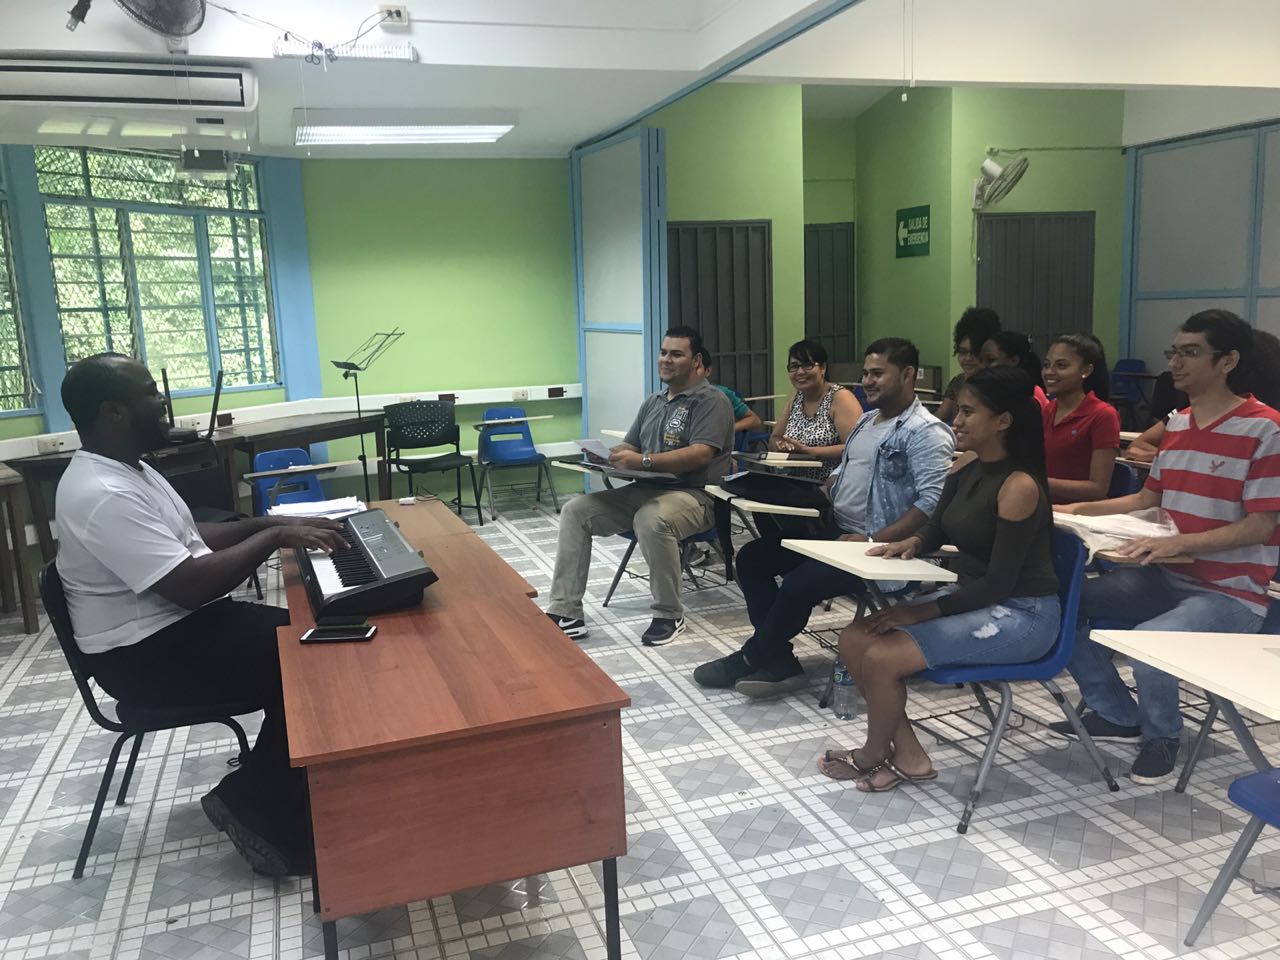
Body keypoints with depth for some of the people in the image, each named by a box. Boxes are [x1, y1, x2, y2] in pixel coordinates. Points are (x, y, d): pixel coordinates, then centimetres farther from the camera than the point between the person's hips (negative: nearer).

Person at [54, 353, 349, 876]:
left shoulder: (127, 470, 8)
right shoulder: (102, 495, -26)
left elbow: (191, 537, 18)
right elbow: (191, 585, -31)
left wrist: (271, 521, 6)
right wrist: (274, 537, -21)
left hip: (179, 621, 10)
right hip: (146, 654, -10)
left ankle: (270, 792, 10)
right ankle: (258, 811, -1)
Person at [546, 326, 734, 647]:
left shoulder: (710, 401, -5)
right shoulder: (653, 402, 20)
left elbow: (701, 453, -20)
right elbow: (630, 446, 19)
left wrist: (643, 461, -28)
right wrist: (606, 455, -6)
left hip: (692, 495, -8)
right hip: (644, 490, 8)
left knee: (651, 520, -39)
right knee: (575, 511, -7)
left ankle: (669, 616, -18)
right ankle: (566, 613, -9)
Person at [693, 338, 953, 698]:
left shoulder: (926, 432, -13)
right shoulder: (866, 420, 17)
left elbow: (932, 503, -23)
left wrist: (873, 541, -27)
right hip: (833, 530, 10)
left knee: (797, 585, -26)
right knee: (751, 558, 0)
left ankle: (750, 658, 1)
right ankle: (778, 661, -1)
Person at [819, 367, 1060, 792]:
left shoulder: (1018, 487, -22)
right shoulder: (965, 469, 2)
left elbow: (999, 583, -22)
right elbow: (936, 531, 17)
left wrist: (923, 612, -20)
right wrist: (912, 542, -6)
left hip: (1020, 614, -9)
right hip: (970, 597, 9)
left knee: (881, 658, -20)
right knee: (854, 639, -3)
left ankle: (873, 757, 9)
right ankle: (907, 754, 7)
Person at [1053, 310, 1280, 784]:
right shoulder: (1176, 424, 9)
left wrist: (1176, 543, -29)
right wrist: (1079, 509, 8)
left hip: (1230, 594, -7)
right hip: (1167, 578, 8)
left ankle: (1162, 735, 1)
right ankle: (1117, 714, 15)